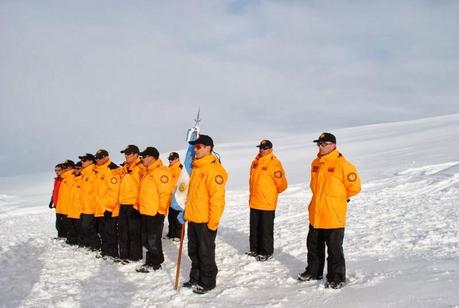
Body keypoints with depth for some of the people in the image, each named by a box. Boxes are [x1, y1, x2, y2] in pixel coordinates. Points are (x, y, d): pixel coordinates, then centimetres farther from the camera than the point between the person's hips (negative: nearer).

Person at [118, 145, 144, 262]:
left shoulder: (140, 168, -9)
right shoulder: (125, 167, 16)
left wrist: (136, 204, -17)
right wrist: (120, 201, 18)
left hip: (134, 205, -8)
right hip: (123, 204, 8)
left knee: (134, 232, -2)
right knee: (122, 231, 13)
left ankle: (135, 256, 7)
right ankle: (124, 255, 22)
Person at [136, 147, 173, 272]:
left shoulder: (161, 172, -16)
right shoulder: (148, 172, 16)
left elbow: (166, 192, -20)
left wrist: (161, 210, -18)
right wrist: (140, 206, 19)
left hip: (155, 213, -10)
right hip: (145, 212, 10)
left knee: (153, 240, -2)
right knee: (146, 239, 15)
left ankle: (155, 264, 9)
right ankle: (150, 261, 25)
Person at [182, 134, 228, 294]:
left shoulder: (213, 169, -19)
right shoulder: (196, 167, 11)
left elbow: (217, 198, -22)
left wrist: (213, 222, -21)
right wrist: (187, 210, 20)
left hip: (205, 221, -9)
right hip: (193, 218, 9)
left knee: (205, 253, 4)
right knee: (193, 251, 18)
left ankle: (207, 282, 17)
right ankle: (195, 278, 32)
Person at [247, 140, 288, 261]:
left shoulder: (274, 163, -14)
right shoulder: (255, 162, 8)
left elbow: (282, 184, -12)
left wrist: (272, 193, 3)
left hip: (267, 203, -7)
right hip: (254, 202, 7)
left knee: (266, 229, 2)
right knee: (254, 228, 16)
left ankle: (266, 252, 12)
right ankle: (255, 249, 28)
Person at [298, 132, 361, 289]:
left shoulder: (342, 164, -15)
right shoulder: (315, 163, 8)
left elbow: (354, 186, -10)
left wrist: (338, 197, 1)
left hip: (334, 216, -7)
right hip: (316, 214, 7)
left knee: (334, 248, 1)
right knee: (313, 245, 18)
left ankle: (336, 278, 13)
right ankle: (314, 271, 34)